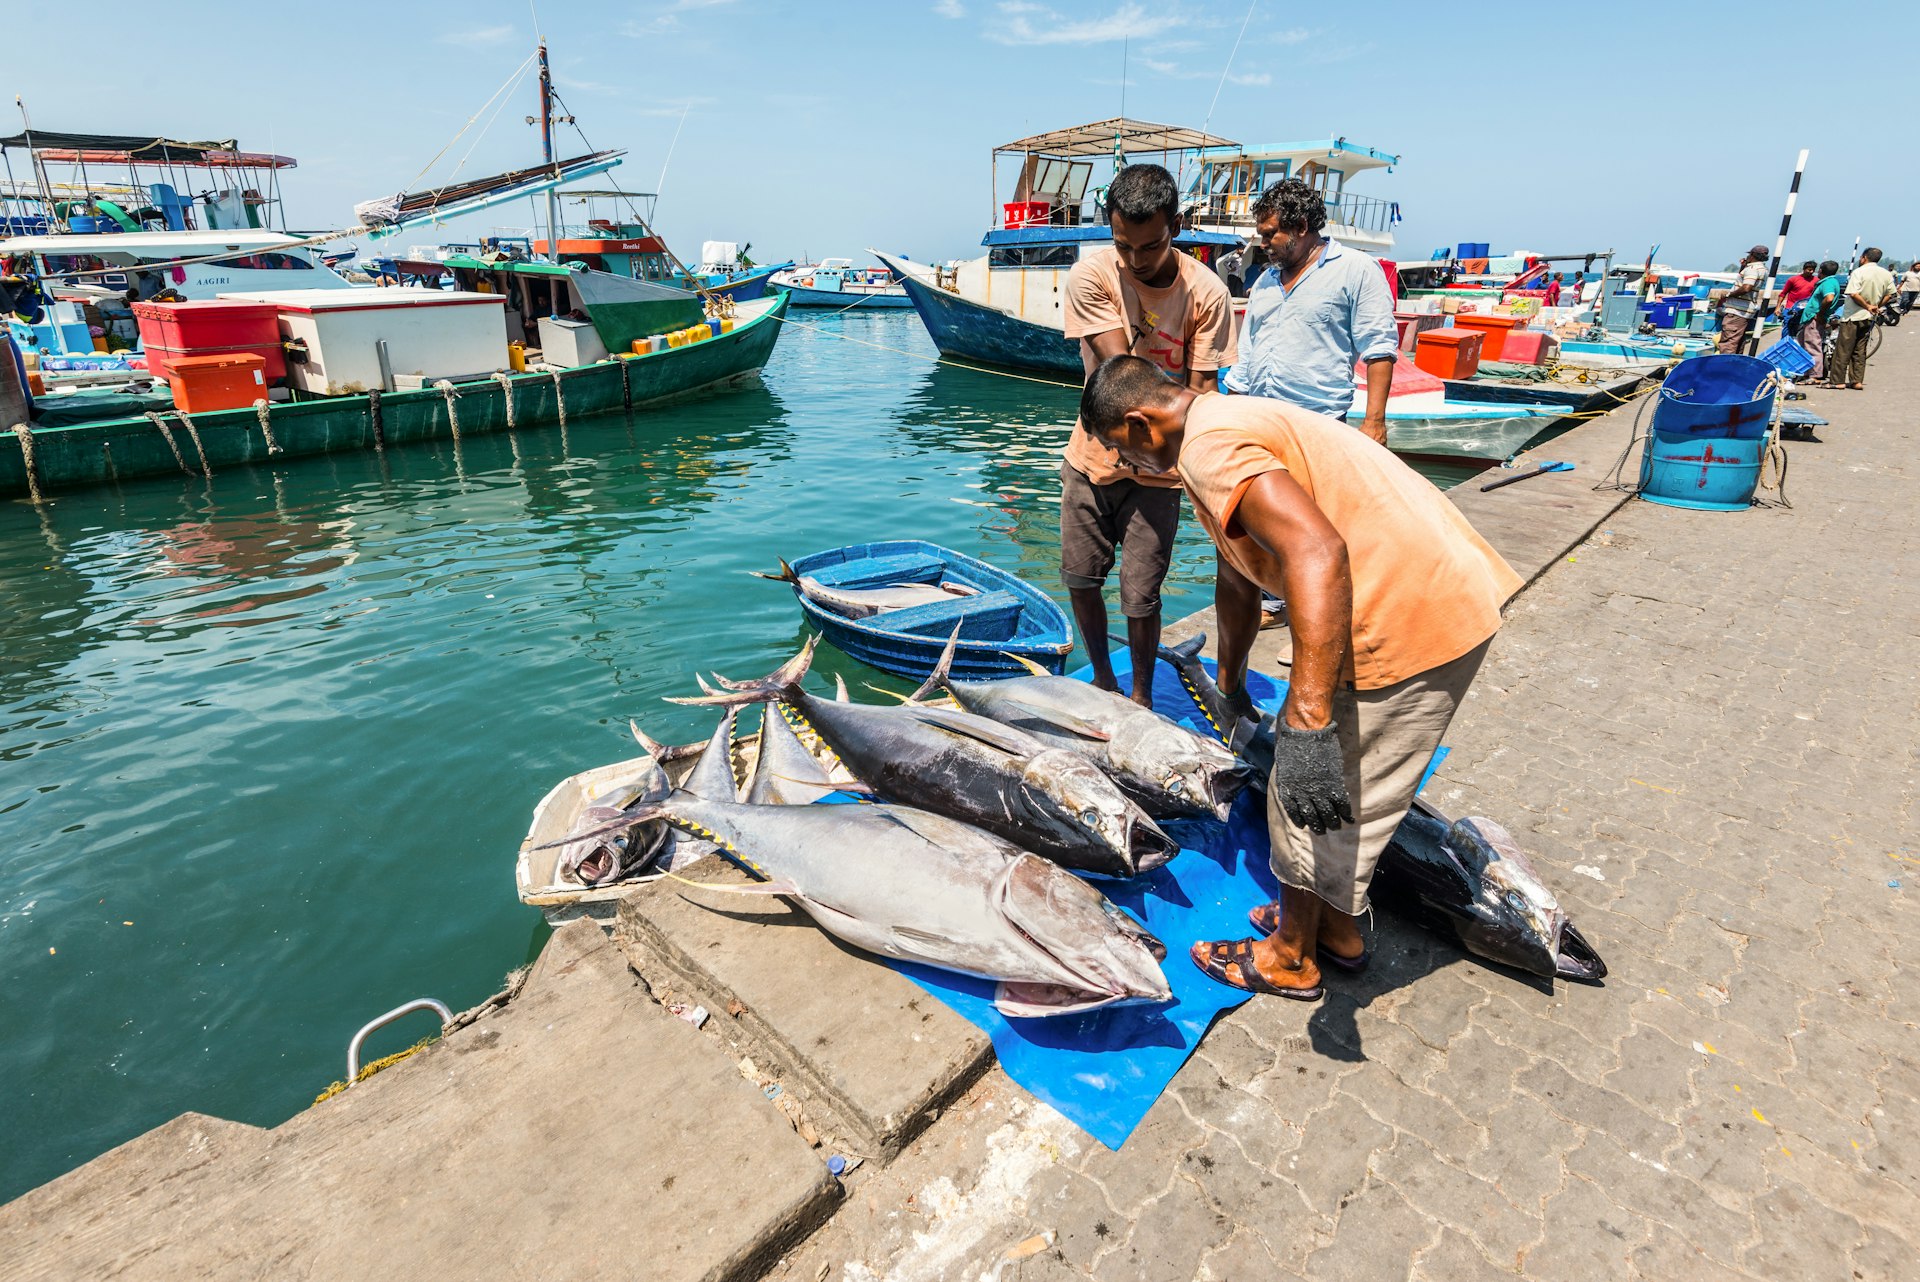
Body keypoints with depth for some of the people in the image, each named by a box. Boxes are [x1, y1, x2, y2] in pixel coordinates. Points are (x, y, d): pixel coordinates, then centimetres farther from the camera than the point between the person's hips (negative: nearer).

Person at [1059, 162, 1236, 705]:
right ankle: (1103, 680, 36)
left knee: (1140, 596, 0)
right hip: (1091, 455, 2)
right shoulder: (1092, 275, -11)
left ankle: (1141, 698, 24)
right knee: (1081, 579, 12)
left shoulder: (1206, 293, -12)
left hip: (1157, 472, -2)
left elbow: (1200, 392, -11)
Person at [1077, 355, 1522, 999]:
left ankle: (1290, 959, 25)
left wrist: (1306, 726, -36)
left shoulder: (1209, 446, -16)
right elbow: (1237, 579, 30)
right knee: (1346, 796, 23)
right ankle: (1336, 927, 40)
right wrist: (1229, 684, 42)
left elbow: (1318, 550, -32)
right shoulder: (1232, 421, 19)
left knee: (1314, 796, 5)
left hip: (1411, 624, -10)